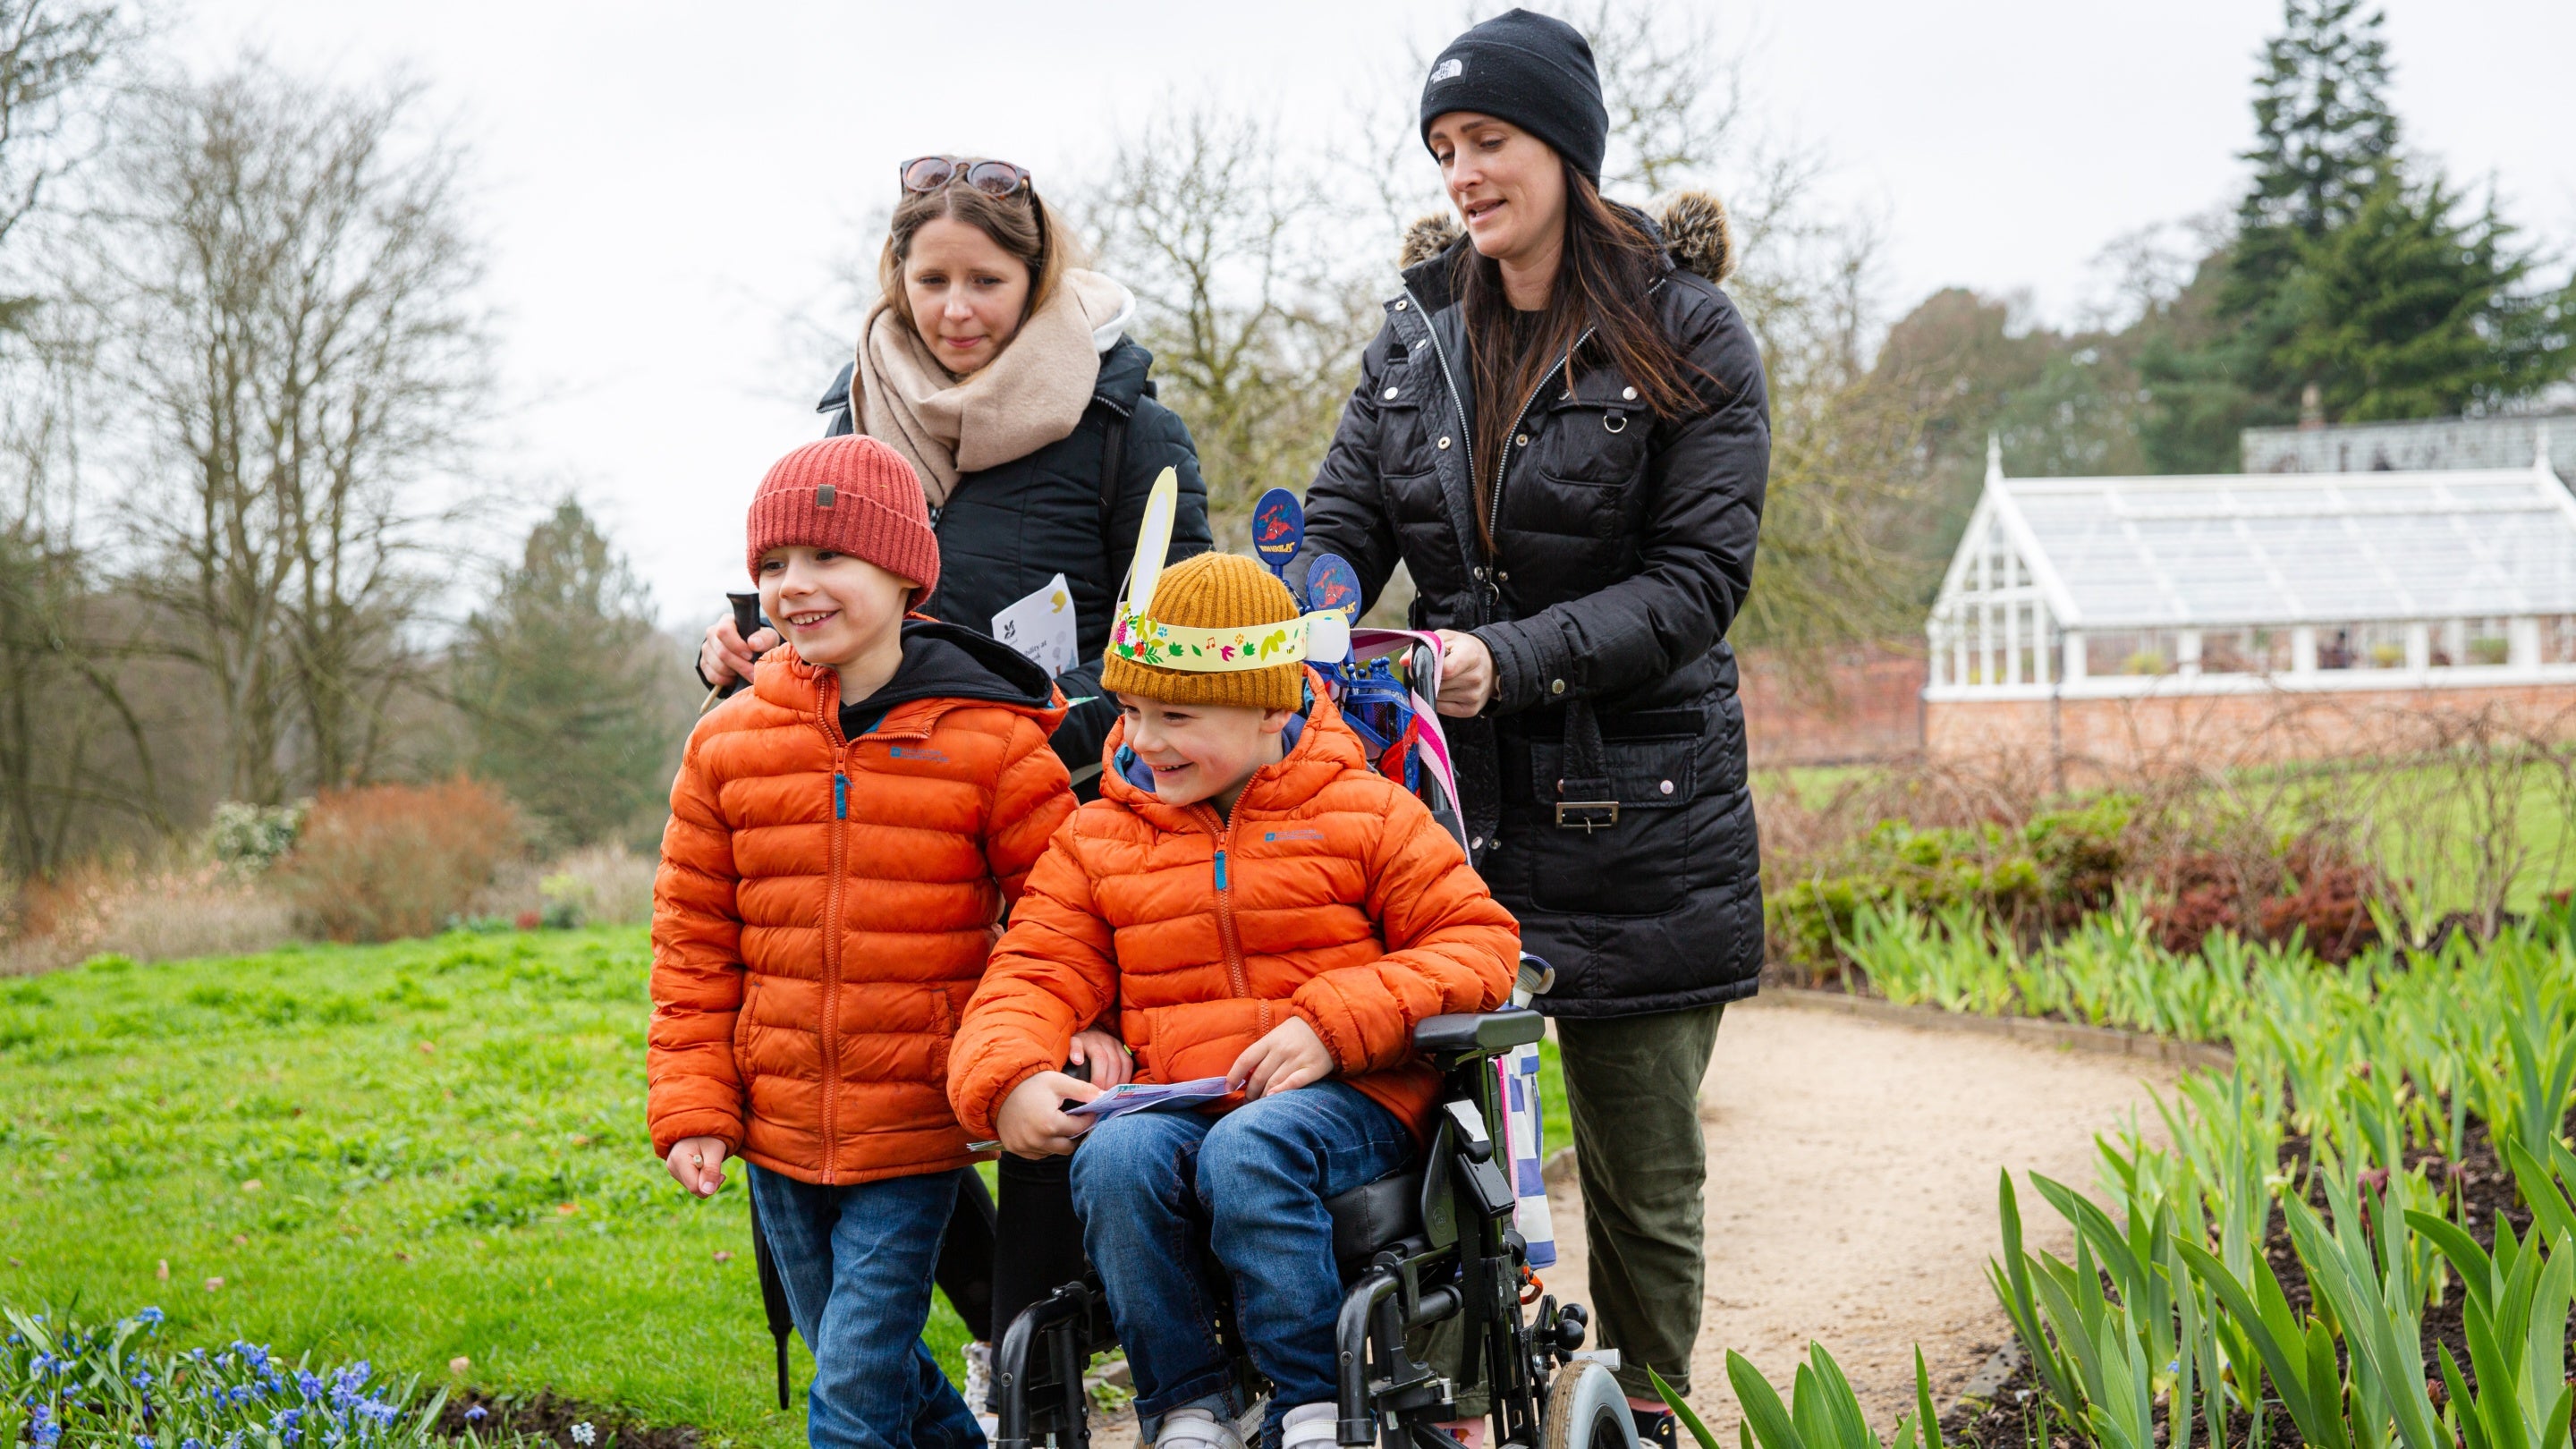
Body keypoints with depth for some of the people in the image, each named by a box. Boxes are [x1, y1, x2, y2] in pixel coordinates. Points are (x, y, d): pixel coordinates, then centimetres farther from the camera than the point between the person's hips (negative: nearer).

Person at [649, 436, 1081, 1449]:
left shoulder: (990, 742, -7)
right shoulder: (728, 744, 3)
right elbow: (692, 944, 8)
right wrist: (691, 1107, 2)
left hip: (916, 1131, -4)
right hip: (777, 1127, 4)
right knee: (866, 1364, 15)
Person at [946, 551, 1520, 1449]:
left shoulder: (1365, 813, 5)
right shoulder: (1097, 839, 14)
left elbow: (1478, 943, 0)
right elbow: (1036, 974, 8)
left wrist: (1334, 1025, -14)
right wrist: (1007, 1079, -15)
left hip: (1346, 1099, -3)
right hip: (1170, 1100, 3)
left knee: (1248, 1150, -37)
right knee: (1114, 1159, -32)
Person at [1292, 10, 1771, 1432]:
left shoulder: (1683, 334, -4)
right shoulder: (1418, 333, 9)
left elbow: (1700, 578, -11)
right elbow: (1338, 531, 4)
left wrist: (1515, 659, -23)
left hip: (1637, 816, -3)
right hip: (1447, 793, 3)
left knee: (1642, 1176, 7)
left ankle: (1639, 1415, 21)